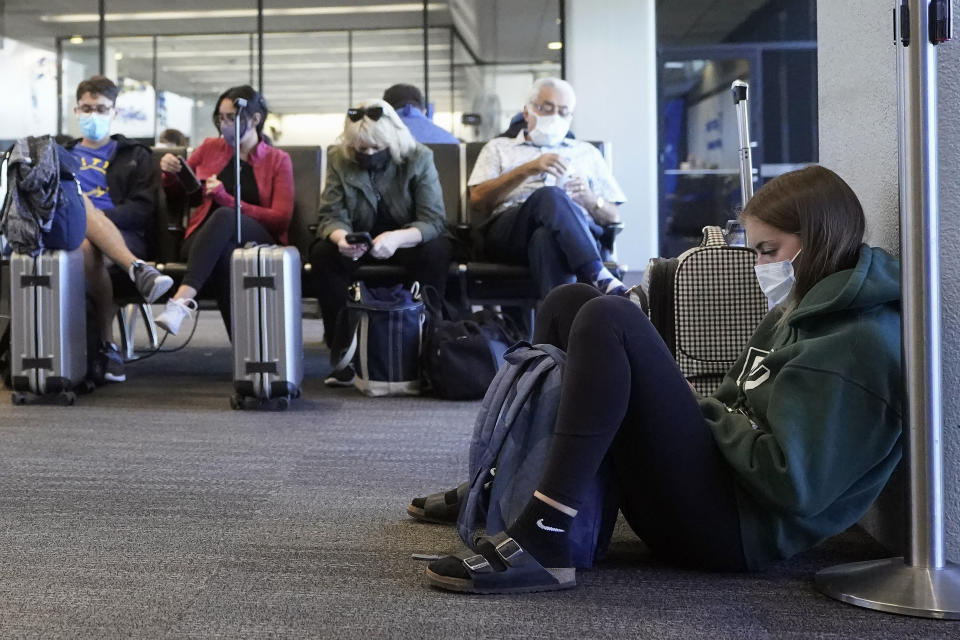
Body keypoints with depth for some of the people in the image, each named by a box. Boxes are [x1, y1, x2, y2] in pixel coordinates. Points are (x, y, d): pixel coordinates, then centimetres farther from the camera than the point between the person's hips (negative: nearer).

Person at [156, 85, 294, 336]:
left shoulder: (278, 160, 9)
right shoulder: (210, 148, 17)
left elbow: (281, 219, -3)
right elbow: (177, 190, 32)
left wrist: (227, 200, -13)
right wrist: (170, 172, 7)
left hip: (258, 241, -2)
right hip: (205, 238, 2)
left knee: (224, 216, -37)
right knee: (224, 255, -38)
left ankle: (183, 297, -52)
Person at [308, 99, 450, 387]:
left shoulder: (419, 158, -13)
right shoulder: (338, 159, -7)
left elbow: (433, 221, -22)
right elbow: (332, 215, -9)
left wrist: (397, 238, -43)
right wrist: (340, 236, -36)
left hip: (408, 242, -2)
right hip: (359, 244, 2)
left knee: (436, 251, -34)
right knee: (323, 253, -29)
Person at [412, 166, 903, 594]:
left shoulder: (858, 341, -14)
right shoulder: (800, 309, 17)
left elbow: (791, 483, -23)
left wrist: (710, 413, -9)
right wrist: (704, 408, 1)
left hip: (733, 530, -10)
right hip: (714, 477, 10)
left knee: (608, 320, -25)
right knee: (569, 303, 11)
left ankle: (540, 543, -30)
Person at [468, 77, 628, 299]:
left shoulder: (587, 153, 33)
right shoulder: (498, 148, 28)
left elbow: (613, 216, 25)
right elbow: (477, 199, 9)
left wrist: (590, 200, 1)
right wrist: (527, 169, -3)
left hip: (576, 232, 1)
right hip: (508, 232, -1)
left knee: (546, 237, -38)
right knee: (550, 195, -36)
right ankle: (598, 279, -49)